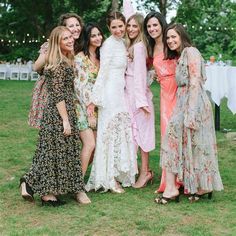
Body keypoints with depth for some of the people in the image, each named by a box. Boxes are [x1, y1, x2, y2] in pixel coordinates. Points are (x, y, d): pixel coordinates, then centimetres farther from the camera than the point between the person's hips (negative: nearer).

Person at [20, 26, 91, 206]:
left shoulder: (66, 60, 15)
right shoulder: (59, 63, -14)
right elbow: (58, 95, -18)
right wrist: (65, 120, -19)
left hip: (65, 112, 9)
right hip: (58, 114, -9)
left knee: (52, 151, 13)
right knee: (56, 151, -2)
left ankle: (31, 182, 21)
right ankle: (48, 193, 8)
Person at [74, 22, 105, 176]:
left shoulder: (100, 57, 12)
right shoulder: (80, 58, -10)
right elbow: (80, 86, -14)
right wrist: (90, 112, -14)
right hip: (83, 106, -7)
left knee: (97, 146, 3)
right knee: (90, 144, -14)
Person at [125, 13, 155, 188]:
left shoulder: (138, 46, -12)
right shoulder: (131, 45, 16)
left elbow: (140, 74, -15)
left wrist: (141, 100, -16)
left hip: (138, 93, -8)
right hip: (130, 93, 8)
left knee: (140, 131, -3)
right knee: (138, 132, 10)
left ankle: (145, 171, 4)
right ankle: (145, 170, 18)